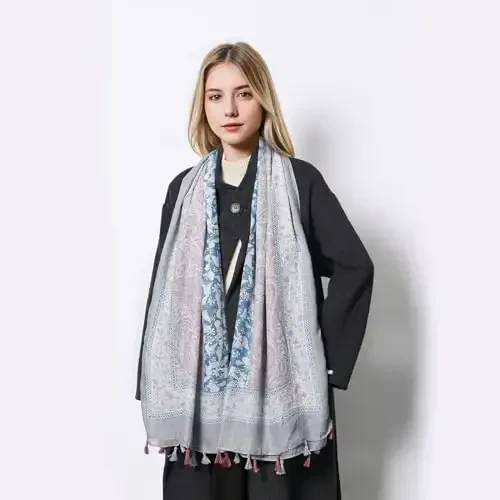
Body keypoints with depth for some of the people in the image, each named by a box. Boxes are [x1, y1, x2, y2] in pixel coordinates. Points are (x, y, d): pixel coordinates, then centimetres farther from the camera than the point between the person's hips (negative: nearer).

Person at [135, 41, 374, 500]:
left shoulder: (300, 181, -1)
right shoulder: (184, 189, 8)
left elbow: (356, 267, -3)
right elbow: (164, 290, 8)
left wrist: (325, 355, -9)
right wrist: (155, 392, 5)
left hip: (282, 386, -2)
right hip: (199, 388, 3)